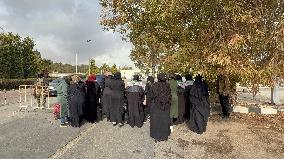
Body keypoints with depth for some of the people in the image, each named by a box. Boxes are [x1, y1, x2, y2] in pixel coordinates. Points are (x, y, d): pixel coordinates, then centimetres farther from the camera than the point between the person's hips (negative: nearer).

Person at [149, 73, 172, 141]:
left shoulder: (155, 85, -12)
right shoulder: (167, 85, -6)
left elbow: (151, 96, -5)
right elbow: (170, 96, 0)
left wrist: (152, 101, 13)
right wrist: (168, 104, 12)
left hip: (156, 106, -2)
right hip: (165, 106, 2)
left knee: (156, 120, 8)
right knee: (164, 120, 13)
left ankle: (157, 136, 15)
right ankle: (165, 135, 25)